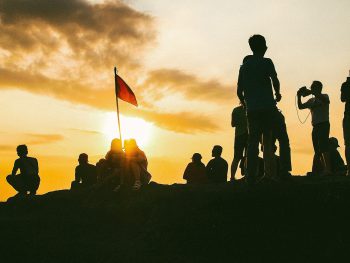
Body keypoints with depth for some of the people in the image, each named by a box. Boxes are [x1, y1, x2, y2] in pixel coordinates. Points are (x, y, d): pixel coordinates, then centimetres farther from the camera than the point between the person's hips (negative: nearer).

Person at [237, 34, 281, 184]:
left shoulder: (244, 66, 15)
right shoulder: (266, 62, 2)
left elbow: (239, 91, 12)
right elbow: (275, 80, -12)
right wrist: (277, 94, 7)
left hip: (252, 109, 4)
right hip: (267, 107, -3)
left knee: (253, 142, 1)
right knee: (268, 139, 4)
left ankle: (251, 176, -8)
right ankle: (269, 169, -6)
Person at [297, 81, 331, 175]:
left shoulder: (324, 96, 2)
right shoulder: (312, 100, 18)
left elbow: (324, 100, -22)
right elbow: (301, 106, 15)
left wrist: (311, 92, -22)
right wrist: (299, 96, -1)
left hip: (324, 124, -7)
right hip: (315, 126, 7)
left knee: (323, 147, -18)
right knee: (317, 149, 4)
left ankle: (327, 169, -22)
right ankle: (324, 169, 7)